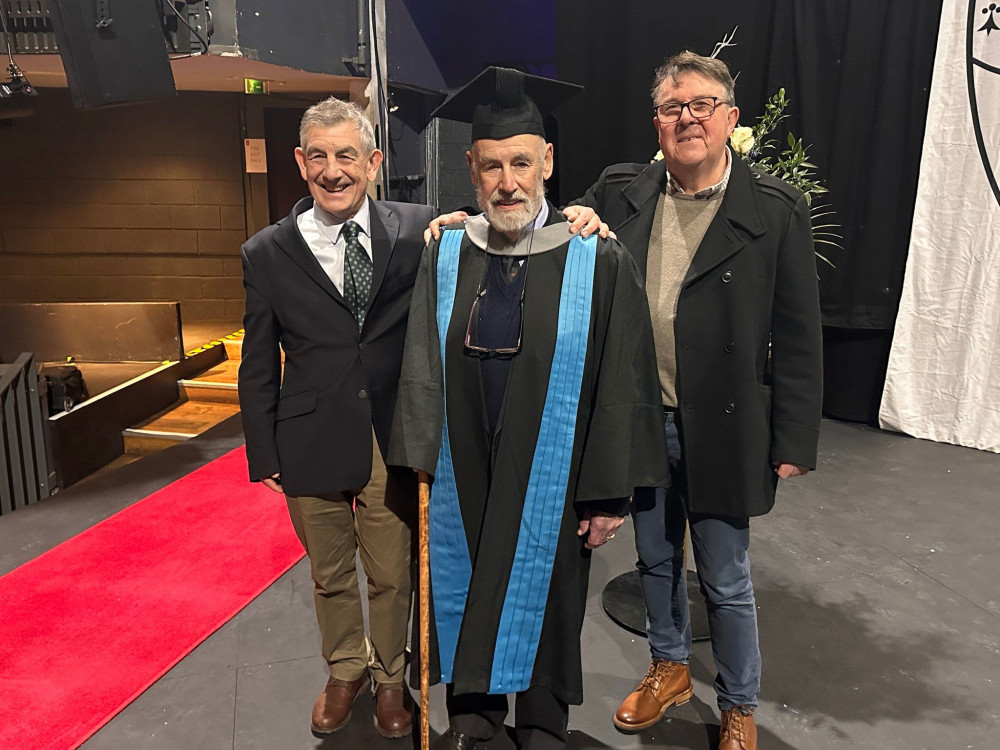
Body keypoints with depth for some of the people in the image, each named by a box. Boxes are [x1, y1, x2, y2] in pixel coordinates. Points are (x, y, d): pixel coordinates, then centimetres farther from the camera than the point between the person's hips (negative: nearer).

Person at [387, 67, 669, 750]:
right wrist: (419, 466, 1)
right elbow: (422, 370, 3)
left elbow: (622, 389, -9)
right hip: (463, 481, 3)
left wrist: (610, 496, -7)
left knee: (543, 596, 17)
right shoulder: (446, 256, -2)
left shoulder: (598, 263, -11)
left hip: (552, 486, -2)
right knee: (465, 590, 19)